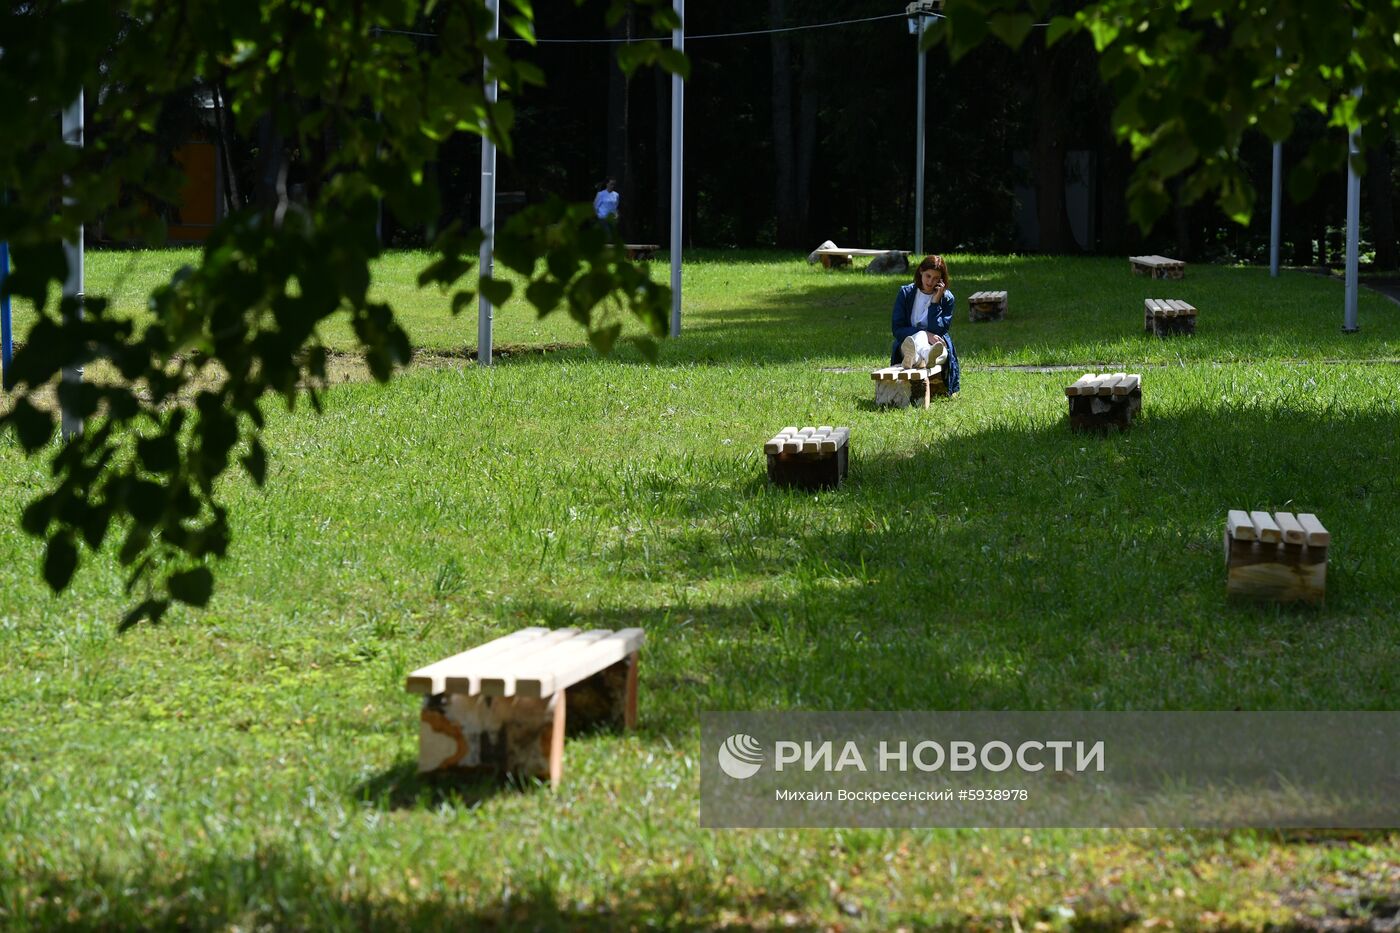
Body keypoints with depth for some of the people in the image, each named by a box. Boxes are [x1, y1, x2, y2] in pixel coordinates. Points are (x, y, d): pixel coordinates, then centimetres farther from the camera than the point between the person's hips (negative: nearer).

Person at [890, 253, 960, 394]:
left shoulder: (947, 298, 6)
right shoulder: (905, 293, 6)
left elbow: (938, 331, -6)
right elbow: (897, 328, -2)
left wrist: (935, 302, -11)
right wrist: (925, 334, -15)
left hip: (934, 344, 0)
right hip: (908, 341, 0)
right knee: (920, 335, -36)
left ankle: (914, 359, -77)